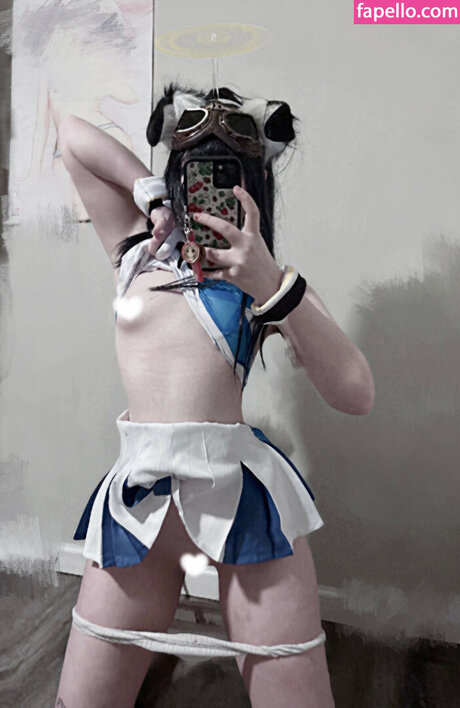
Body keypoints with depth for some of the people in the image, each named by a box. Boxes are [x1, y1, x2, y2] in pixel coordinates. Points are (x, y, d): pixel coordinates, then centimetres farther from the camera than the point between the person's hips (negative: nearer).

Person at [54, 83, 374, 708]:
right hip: (135, 494, 3)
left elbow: (356, 395, -11)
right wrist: (152, 195, 5)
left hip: (242, 493, -2)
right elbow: (74, 137, 18)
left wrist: (273, 287, -20)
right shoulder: (139, 251, 12)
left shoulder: (274, 281, 3)